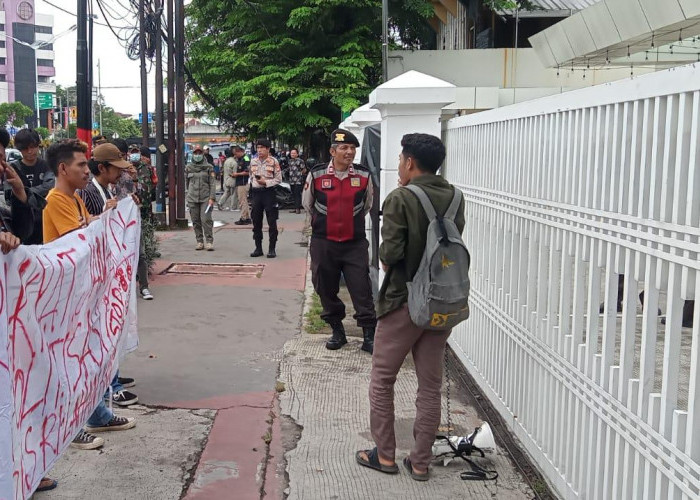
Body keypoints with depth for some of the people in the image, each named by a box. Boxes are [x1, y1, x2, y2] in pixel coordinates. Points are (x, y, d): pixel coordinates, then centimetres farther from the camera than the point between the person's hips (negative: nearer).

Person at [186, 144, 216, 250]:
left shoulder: (208, 167, 3)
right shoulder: (189, 167, 10)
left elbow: (212, 183, 0)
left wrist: (212, 198, -8)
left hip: (205, 198, -3)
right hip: (192, 198, 3)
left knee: (206, 220, -11)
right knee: (196, 221, 3)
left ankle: (209, 242, -5)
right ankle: (199, 242, 11)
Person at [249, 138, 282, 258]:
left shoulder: (274, 162, -5)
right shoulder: (253, 161, 9)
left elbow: (278, 179, -7)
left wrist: (266, 182, -16)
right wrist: (252, 185, 14)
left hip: (269, 193, -5)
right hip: (256, 193, 5)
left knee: (272, 222, -1)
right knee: (256, 222, 8)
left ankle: (272, 249, 4)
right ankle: (258, 248, 17)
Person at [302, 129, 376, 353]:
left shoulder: (364, 176, -3)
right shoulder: (316, 175, -5)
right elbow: (307, 204, 13)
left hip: (355, 243, 0)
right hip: (323, 244, 1)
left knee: (362, 290, -3)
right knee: (326, 290, 10)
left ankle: (369, 336, 6)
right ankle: (337, 332, 27)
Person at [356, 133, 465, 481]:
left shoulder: (400, 199, -15)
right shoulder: (453, 198, 2)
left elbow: (389, 253, -20)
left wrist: (384, 260, 1)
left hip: (404, 300, -5)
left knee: (382, 380, 12)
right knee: (431, 385, 12)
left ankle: (385, 455, 19)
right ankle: (420, 462, 19)